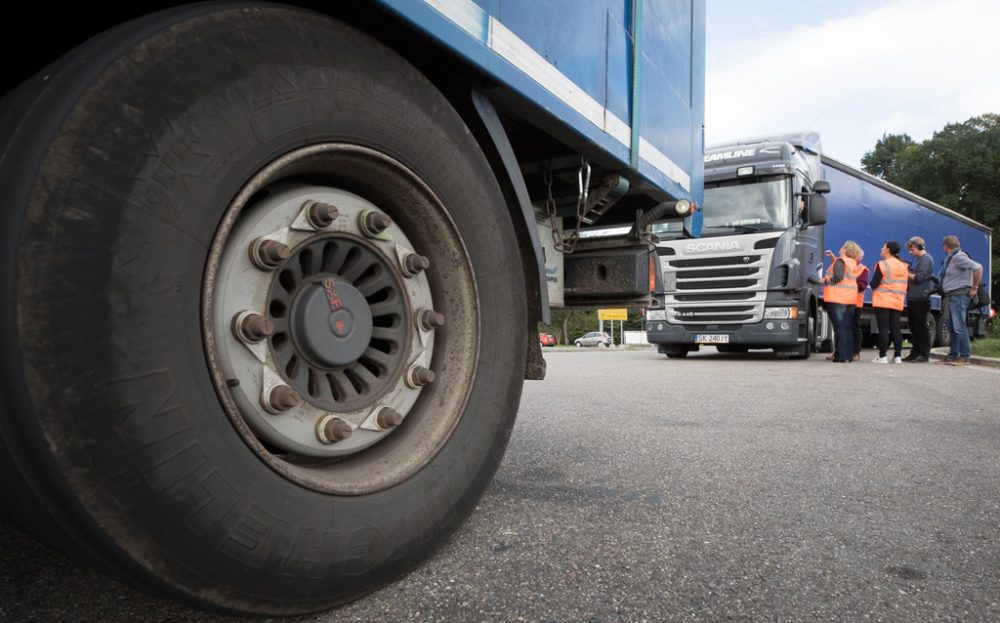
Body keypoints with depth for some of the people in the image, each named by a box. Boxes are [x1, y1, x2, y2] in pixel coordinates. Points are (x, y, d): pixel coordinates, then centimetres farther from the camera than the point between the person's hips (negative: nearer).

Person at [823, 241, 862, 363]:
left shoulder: (840, 261, -10)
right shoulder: (853, 262, 14)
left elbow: (838, 277, -20)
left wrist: (825, 280, -6)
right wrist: (833, 257, 24)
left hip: (837, 299, -8)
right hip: (851, 299, 8)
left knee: (839, 327, -7)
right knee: (847, 327, 10)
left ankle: (842, 356, -9)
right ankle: (849, 355, 10)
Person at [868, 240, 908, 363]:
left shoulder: (883, 264, -10)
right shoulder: (903, 265, 12)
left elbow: (874, 283, -14)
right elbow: (905, 284, 13)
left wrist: (871, 283, 7)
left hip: (883, 301, -6)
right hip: (897, 302, 6)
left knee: (883, 328, -5)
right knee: (895, 329, 9)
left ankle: (882, 356, -5)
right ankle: (898, 356, 8)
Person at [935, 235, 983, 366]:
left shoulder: (959, 257, -14)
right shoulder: (950, 258, 15)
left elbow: (978, 267, -25)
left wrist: (974, 288, -19)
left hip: (959, 295, -11)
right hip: (952, 296, 11)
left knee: (959, 327, -10)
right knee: (952, 328, 13)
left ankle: (965, 357, -8)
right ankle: (953, 356, 19)